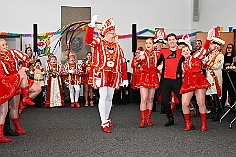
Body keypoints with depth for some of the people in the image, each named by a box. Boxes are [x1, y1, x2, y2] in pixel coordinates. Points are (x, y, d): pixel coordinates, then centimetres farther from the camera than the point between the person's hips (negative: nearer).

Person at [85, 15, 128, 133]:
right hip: (102, 74, -5)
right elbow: (88, 40, -19)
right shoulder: (99, 42, 3)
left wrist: (125, 78, 7)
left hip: (114, 75, 5)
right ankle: (104, 123, -5)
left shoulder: (117, 47, 15)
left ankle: (106, 119, 28)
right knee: (103, 97, -9)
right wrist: (92, 25, -25)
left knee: (109, 98, 12)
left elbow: (122, 63, 12)